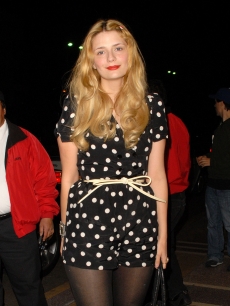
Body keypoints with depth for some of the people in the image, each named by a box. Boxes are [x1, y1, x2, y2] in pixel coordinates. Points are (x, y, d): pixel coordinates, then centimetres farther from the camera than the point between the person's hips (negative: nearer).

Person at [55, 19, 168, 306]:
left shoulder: (152, 106, 4)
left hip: (139, 222, 2)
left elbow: (157, 173, 6)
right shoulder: (76, 105, -1)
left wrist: (163, 232, 5)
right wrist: (65, 229, 7)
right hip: (88, 221, -2)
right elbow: (69, 175, 3)